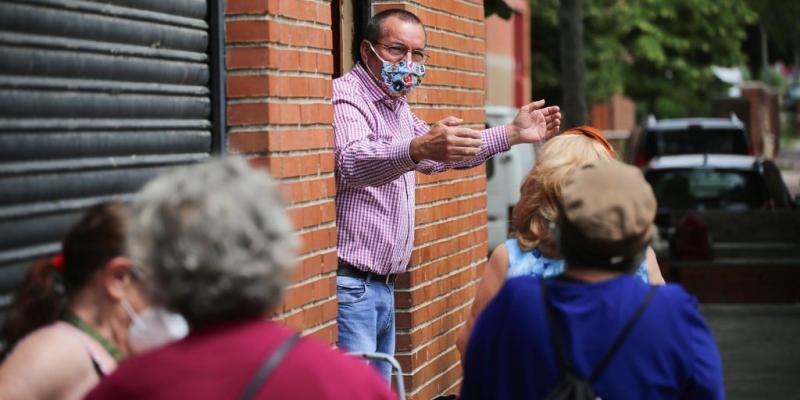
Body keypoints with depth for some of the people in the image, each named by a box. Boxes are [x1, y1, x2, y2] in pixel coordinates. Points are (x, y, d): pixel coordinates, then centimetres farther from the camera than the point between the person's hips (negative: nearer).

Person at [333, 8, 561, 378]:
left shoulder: (397, 107, 19)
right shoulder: (344, 96, -13)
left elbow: (439, 155, 34)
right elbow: (352, 162, -33)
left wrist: (512, 134, 27)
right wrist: (418, 148, -50)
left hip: (382, 285, 10)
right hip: (349, 284, -10)